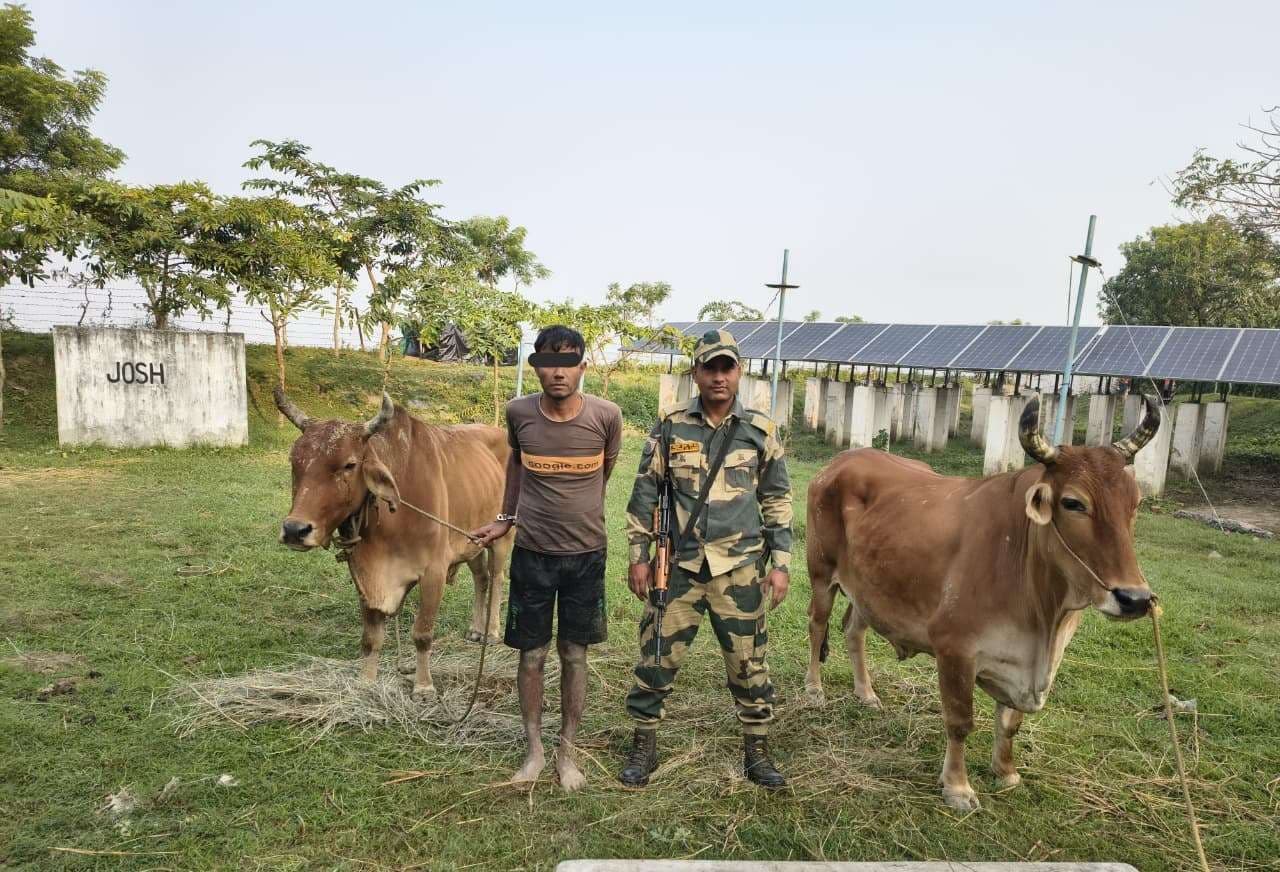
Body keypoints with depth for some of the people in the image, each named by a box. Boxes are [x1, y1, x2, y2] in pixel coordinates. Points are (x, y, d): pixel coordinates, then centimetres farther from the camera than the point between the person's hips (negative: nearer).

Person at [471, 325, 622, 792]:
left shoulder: (606, 416, -12)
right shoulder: (519, 412, -8)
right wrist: (506, 518, 15)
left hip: (586, 553, -1)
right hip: (531, 552, 1)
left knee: (574, 654, 11)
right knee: (532, 655, 10)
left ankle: (567, 752, 27)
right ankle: (534, 750, 27)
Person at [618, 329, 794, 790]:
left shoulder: (760, 430, 1)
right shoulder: (670, 427, 0)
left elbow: (778, 501, 6)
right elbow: (645, 493, 4)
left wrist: (781, 563, 1)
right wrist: (638, 556, 2)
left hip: (740, 569, 0)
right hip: (680, 566, 0)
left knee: (749, 664, 9)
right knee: (656, 659, 6)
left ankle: (757, 752, 28)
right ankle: (643, 748, 25)